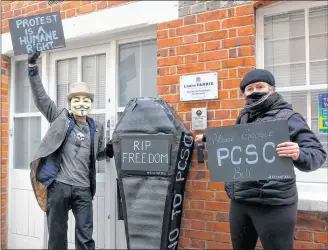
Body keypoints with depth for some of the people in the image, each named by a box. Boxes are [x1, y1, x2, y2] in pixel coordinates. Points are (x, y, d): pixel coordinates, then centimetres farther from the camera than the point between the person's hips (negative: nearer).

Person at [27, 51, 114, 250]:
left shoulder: (96, 129, 10)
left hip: (83, 189, 2)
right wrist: (33, 68, -10)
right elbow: (41, 98, -2)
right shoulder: (61, 118, 4)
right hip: (58, 185, -1)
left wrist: (109, 151, -2)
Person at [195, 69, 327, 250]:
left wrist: (299, 155, -33)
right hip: (239, 200, 7)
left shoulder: (288, 117, -8)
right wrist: (208, 137, 32)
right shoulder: (243, 118, 10)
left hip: (273, 203, -6)